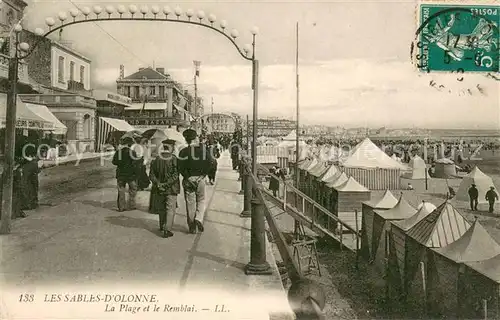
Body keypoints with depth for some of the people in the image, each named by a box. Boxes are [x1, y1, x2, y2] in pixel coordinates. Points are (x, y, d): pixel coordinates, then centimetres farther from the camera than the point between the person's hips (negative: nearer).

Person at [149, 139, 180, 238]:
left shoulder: (156, 159, -1)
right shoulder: (174, 159, -13)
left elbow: (151, 174, -3)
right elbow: (176, 175, -19)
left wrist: (158, 183, -9)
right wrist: (166, 184, -16)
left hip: (159, 189, 5)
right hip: (171, 189, -4)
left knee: (162, 208, 21)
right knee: (170, 209, 1)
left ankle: (162, 226, 35)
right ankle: (167, 230, -8)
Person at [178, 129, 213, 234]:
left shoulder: (184, 151, -9)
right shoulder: (204, 149, -3)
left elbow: (181, 168, -13)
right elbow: (210, 163, -4)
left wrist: (186, 177, -2)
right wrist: (204, 174, 5)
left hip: (189, 179, -1)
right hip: (201, 178, 1)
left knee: (190, 202, 7)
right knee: (201, 200, 18)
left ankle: (192, 227, 13)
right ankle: (199, 219, -5)